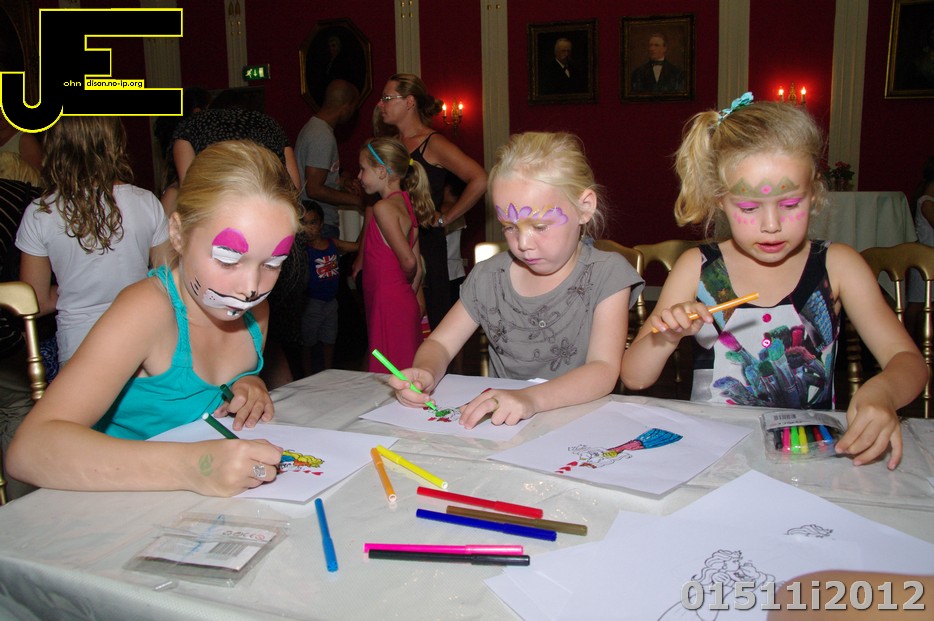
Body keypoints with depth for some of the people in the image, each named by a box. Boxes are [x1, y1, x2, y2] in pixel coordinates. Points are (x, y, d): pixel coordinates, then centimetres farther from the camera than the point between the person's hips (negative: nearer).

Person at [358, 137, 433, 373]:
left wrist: (402, 284, 1)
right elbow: (417, 265, 14)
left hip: (389, 305, -9)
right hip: (406, 303, 9)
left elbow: (408, 261, -19)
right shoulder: (406, 204, 13)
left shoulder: (384, 207, -13)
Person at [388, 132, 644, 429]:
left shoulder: (606, 274, -6)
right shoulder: (489, 277, 6)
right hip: (497, 429, 4)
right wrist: (424, 373, -15)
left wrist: (531, 398, -35)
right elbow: (439, 343, 10)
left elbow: (604, 370, -17)